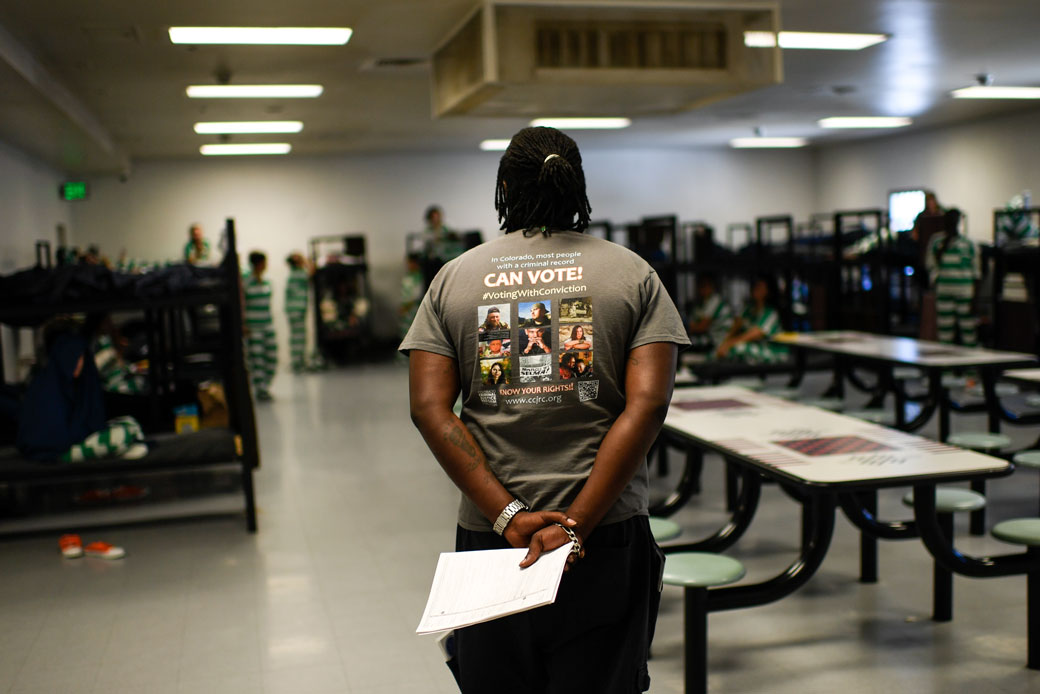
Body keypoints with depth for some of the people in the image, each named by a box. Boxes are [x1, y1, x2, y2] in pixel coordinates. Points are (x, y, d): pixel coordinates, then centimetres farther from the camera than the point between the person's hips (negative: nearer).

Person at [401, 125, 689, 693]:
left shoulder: (453, 278, 5)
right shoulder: (633, 274, 2)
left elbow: (430, 408, -5)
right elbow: (647, 405, -11)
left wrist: (509, 516, -10)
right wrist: (575, 526, -14)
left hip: (490, 536, 1)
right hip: (608, 535, -1)